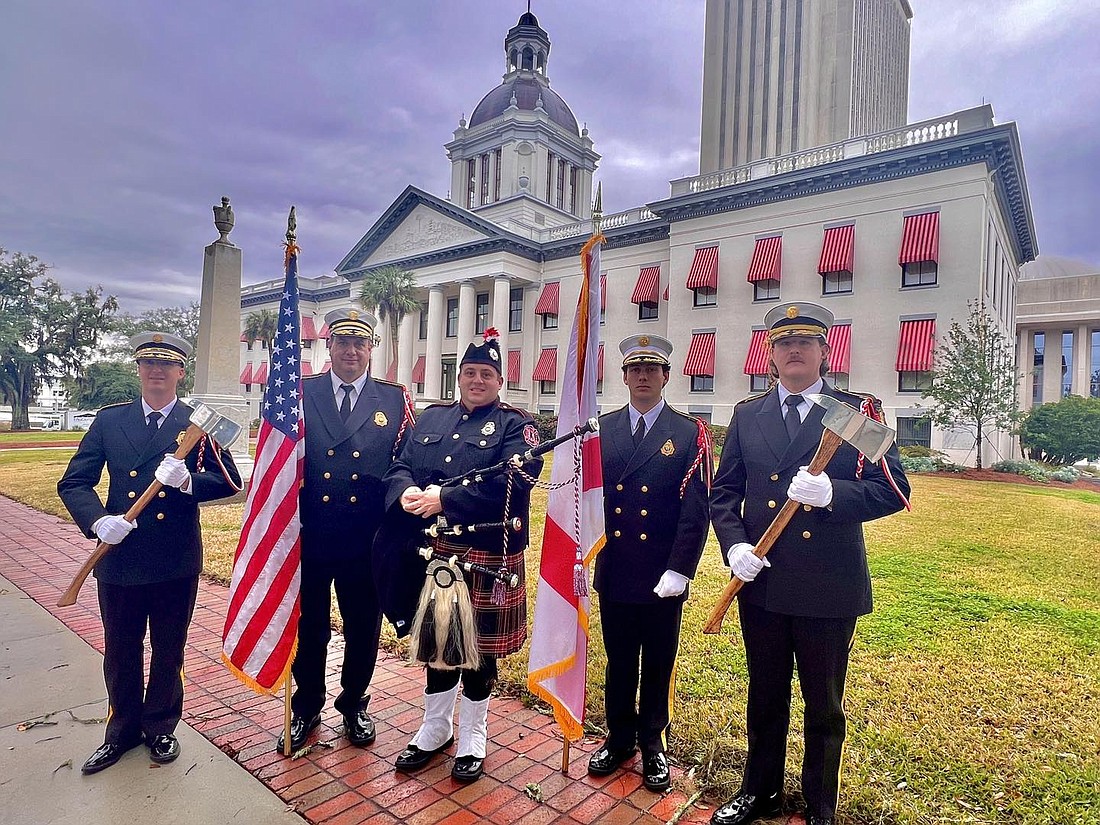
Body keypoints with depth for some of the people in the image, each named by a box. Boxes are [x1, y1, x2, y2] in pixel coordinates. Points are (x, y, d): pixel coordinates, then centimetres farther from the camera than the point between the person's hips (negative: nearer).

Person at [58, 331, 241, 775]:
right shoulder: (109, 420, 3)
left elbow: (230, 480, -8)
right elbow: (73, 482, 2)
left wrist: (188, 481, -26)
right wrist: (98, 520, -16)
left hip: (176, 561, -2)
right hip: (119, 557, 2)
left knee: (168, 650, 15)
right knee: (120, 651, 18)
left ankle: (161, 727, 37)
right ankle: (123, 730, 40)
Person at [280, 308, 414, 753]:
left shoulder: (395, 399, 1)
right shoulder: (300, 394, 2)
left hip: (367, 544, 0)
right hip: (309, 537, 0)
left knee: (363, 629, 15)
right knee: (309, 628, 17)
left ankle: (354, 704, 40)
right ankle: (306, 708, 40)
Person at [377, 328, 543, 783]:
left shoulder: (516, 425, -5)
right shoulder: (431, 417, 12)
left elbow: (512, 483, -19)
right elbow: (399, 467, 7)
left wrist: (444, 500, -21)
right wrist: (406, 493, -17)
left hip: (485, 556, -4)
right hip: (430, 553, 4)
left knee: (478, 646, 10)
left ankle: (472, 736, 32)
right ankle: (435, 728, 38)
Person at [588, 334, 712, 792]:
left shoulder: (690, 434, -5)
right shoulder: (602, 429, 3)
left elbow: (696, 509, -9)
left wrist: (679, 570, -14)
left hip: (663, 578, -2)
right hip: (613, 573, 2)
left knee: (658, 666, 15)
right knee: (619, 661, 17)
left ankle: (652, 744, 36)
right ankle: (619, 738, 37)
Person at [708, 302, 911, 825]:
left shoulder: (858, 411, -3)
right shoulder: (747, 415, 5)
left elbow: (893, 490, -7)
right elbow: (724, 491, 6)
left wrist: (832, 494, -25)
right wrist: (734, 546, -9)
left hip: (829, 586, -2)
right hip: (761, 581, 3)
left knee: (824, 705, 15)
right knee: (765, 697, 19)